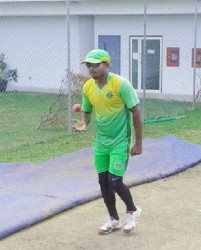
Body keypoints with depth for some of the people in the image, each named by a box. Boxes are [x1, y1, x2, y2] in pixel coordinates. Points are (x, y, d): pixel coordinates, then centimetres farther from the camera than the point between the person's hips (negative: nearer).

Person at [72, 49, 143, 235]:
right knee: (103, 183, 10)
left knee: (115, 183, -9)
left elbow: (136, 111, -14)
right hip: (100, 142, 6)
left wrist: (138, 143, -13)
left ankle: (132, 211, 20)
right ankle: (114, 219, 29)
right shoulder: (88, 87, -3)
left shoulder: (121, 84, -19)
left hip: (120, 142, -6)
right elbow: (86, 111, 11)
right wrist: (83, 123, -14)